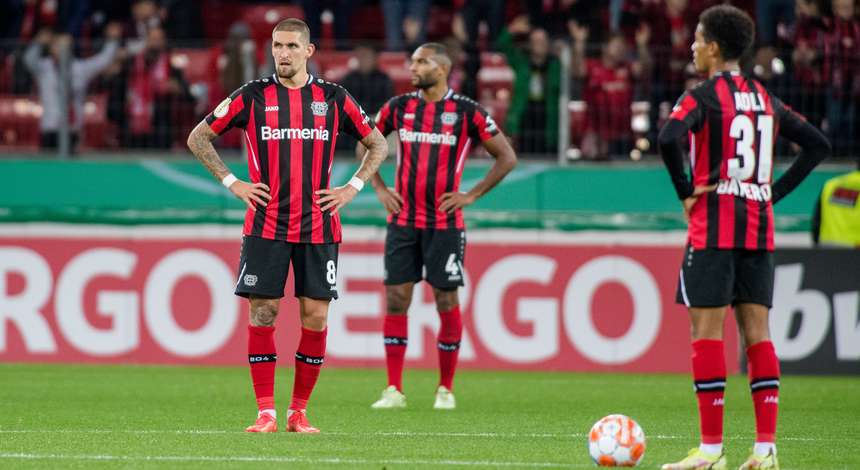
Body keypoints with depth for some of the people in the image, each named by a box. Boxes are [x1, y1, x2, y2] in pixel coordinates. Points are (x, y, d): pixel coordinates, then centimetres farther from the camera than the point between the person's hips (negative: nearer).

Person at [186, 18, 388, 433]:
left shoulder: (333, 98, 5)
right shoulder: (252, 96, 1)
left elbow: (377, 145, 16)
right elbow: (198, 138, 8)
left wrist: (352, 188, 5)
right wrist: (232, 183, 1)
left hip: (318, 227, 1)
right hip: (265, 224, -1)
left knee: (316, 316, -1)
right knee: (262, 313, -5)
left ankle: (299, 411, 9)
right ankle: (266, 412, 0)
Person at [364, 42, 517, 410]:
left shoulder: (466, 112, -4)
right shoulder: (398, 107, 5)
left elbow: (507, 157, 1)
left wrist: (471, 195, -4)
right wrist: (380, 189, 9)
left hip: (445, 224, -3)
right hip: (402, 221, 3)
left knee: (446, 302, 0)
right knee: (396, 298, -1)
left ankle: (446, 389, 11)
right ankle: (394, 389, 3)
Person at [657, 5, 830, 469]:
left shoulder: (703, 96, -8)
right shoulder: (764, 98, 13)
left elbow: (668, 138, -26)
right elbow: (818, 144, 17)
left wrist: (684, 190, -12)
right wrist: (776, 190, 13)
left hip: (714, 228, -6)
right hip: (759, 229, 6)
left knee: (706, 332, -4)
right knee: (757, 333, 7)